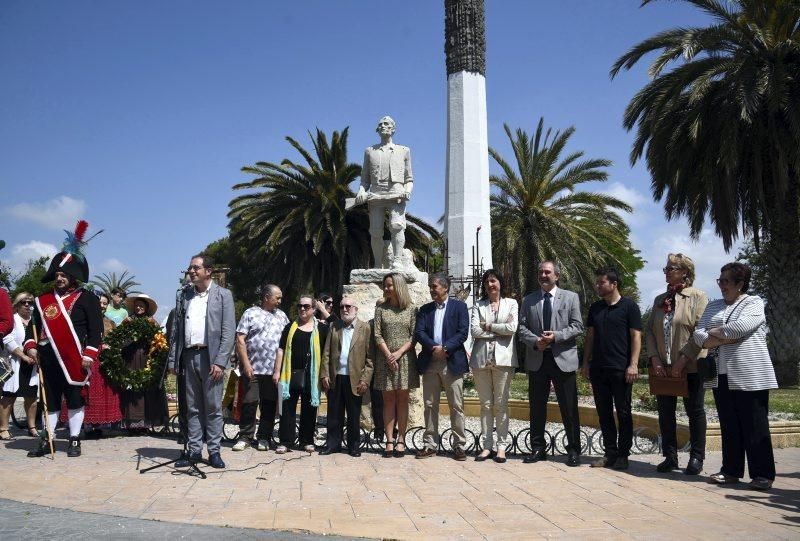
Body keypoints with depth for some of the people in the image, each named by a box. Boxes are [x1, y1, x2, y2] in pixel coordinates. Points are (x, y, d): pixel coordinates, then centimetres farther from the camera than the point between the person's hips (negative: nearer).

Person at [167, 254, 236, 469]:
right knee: (192, 407, 9)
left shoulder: (223, 295, 1)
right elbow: (176, 328, 12)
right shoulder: (185, 294, 14)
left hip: (210, 356, -4)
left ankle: (214, 451, 9)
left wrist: (220, 362, -13)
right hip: (189, 356, 4)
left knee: (213, 407, 1)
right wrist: (173, 359, 5)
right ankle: (194, 451, 16)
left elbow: (229, 332, -5)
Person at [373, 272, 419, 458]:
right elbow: (377, 334, 1)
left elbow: (414, 336, -2)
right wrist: (388, 355, -9)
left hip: (405, 358, -1)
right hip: (385, 358, 1)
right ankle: (389, 441, 5)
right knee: (388, 400, 2)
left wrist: (399, 353, -12)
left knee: (402, 399, 3)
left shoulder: (411, 309, 2)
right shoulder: (381, 308, 6)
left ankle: (401, 440, 7)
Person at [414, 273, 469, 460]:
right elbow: (419, 332, 2)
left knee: (456, 406, 0)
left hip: (452, 362, -3)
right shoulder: (425, 309, 14)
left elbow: (463, 332, -6)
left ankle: (459, 446, 7)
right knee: (430, 406, 7)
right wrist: (434, 347, -14)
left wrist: (445, 348, -15)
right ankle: (430, 444, 14)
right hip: (430, 362, 3)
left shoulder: (459, 306, 4)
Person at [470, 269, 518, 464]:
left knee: (501, 404, 0)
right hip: (481, 359, 2)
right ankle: (486, 446, 10)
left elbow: (512, 328, -6)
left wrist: (488, 326, -3)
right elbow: (475, 331, -2)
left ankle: (501, 446, 6)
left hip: (503, 358, -2)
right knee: (485, 404, 5)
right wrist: (500, 330, -5)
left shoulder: (511, 304, 8)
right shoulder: (478, 306, 12)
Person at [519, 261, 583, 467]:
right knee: (537, 407, 8)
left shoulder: (571, 297, 5)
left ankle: (574, 450, 12)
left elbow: (577, 326, -2)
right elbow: (522, 327, 6)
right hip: (536, 359, 3)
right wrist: (535, 341, -12)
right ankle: (538, 448, 19)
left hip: (563, 359, -2)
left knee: (569, 408, 1)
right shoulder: (528, 300, 11)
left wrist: (556, 336, -15)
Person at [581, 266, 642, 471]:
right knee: (604, 413, 9)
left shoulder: (629, 306, -3)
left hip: (620, 369, -5)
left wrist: (633, 364, -13)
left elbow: (636, 336, -6)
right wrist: (586, 362, 9)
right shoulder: (595, 308, 12)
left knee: (623, 413, 3)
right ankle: (610, 453, 17)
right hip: (598, 368, 5)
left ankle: (623, 455, 12)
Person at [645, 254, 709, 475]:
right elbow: (649, 331, 9)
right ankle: (670, 457, 17)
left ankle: (696, 458, 15)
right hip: (663, 367, 5)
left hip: (690, 367, -5)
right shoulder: (660, 300, 13)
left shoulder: (698, 297, -4)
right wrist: (654, 358, -4)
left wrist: (683, 360, -18)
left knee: (695, 411, 6)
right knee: (665, 412, 8)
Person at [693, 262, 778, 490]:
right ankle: (731, 470, 16)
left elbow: (739, 327, -18)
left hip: (749, 377, -5)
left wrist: (714, 331, -3)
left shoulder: (754, 303, 0)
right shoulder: (713, 306, 16)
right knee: (729, 427, 8)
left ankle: (763, 474, 6)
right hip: (722, 377, 5)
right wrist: (726, 338, -11)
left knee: (755, 427, -2)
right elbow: (699, 336, 5)